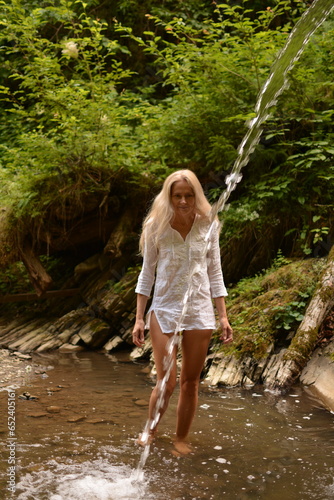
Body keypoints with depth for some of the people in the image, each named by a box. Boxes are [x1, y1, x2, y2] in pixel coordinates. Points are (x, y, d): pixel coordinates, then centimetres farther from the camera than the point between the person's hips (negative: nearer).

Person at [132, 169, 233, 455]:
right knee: (166, 383, -3)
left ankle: (182, 439, 26)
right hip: (165, 310, -1)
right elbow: (147, 274, 2)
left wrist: (223, 316, 2)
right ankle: (151, 431, 24)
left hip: (199, 312, 2)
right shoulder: (156, 227, -4)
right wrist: (139, 318, -1)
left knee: (191, 382, 8)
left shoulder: (208, 226, 0)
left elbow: (215, 274, 6)